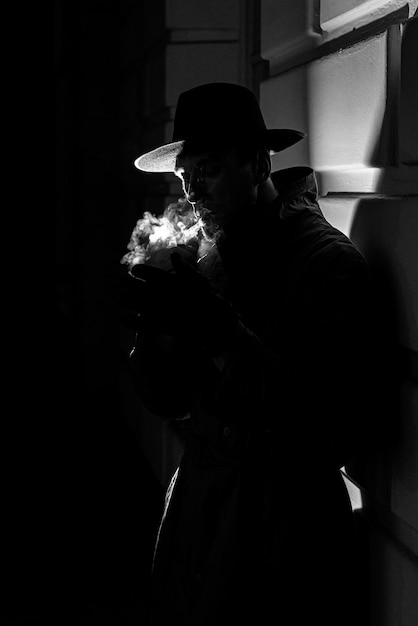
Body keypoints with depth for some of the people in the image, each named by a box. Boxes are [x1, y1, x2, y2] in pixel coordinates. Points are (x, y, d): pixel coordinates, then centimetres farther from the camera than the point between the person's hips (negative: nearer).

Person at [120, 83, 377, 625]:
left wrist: (219, 331, -27)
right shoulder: (208, 259, 5)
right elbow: (166, 400, 5)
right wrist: (163, 319, -14)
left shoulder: (328, 261, -15)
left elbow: (335, 433, -24)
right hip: (197, 511, 6)